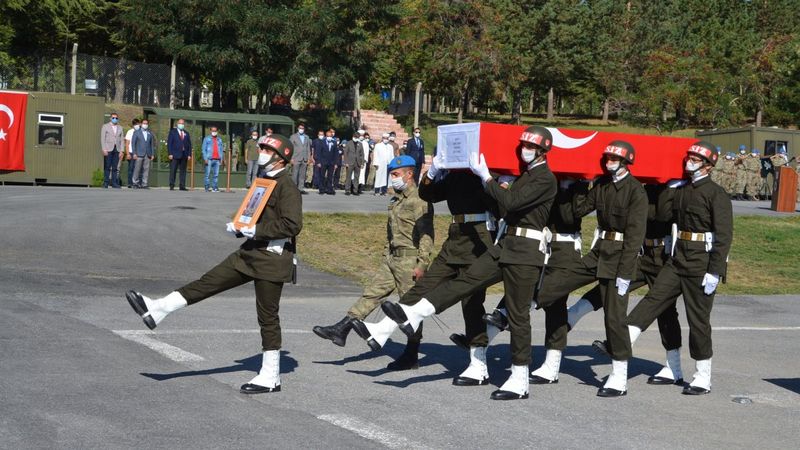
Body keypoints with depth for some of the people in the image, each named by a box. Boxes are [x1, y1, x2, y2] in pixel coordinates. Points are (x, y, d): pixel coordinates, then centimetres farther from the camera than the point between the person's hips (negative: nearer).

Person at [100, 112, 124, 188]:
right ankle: (106, 183, -3)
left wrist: (122, 150, 3)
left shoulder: (120, 128, 15)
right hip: (108, 150, -3)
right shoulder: (105, 126, 4)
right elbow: (102, 138, -1)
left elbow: (121, 140, 12)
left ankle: (114, 183, 3)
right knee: (107, 167, -5)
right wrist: (104, 149, -10)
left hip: (116, 149, 3)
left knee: (114, 167, 2)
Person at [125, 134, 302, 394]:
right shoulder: (262, 182, 16)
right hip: (250, 253, 8)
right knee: (209, 282, 4)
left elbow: (293, 224, -24)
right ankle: (157, 310, 4)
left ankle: (270, 378, 6)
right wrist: (240, 227, 7)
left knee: (267, 316, -2)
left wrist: (256, 231, -22)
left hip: (272, 259, -8)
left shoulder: (287, 188, -14)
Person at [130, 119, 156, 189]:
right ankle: (135, 183, 4)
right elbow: (133, 143, 2)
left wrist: (152, 154, 6)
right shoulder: (137, 132, 6)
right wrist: (134, 153, -7)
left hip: (147, 155, 3)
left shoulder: (150, 133, 14)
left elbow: (152, 144, 14)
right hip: (139, 154, -3)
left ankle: (144, 184, 2)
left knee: (146, 169, -1)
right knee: (137, 169, -4)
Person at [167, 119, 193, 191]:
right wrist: (170, 154, -10)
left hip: (184, 155, 4)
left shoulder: (186, 133, 16)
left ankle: (182, 186, 4)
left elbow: (189, 144, 13)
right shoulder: (172, 132, 5)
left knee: (183, 171, 3)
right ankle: (171, 186, -2)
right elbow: (169, 143, 0)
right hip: (175, 155, -4)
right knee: (173, 171, -4)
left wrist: (189, 155, 3)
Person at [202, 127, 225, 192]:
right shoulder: (207, 139, 7)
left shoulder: (219, 139, 19)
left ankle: (215, 187, 3)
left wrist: (221, 158, 8)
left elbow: (221, 149, 20)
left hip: (217, 159, 4)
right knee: (208, 174, -6)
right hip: (209, 159, -4)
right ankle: (207, 187, -4)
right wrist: (205, 158, -9)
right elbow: (204, 149, 2)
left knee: (216, 174, 1)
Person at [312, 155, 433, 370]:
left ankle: (412, 356, 5)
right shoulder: (397, 199, 15)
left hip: (410, 260, -9)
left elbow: (426, 235, -17)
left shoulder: (419, 200, -13)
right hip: (392, 258, 9)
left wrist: (422, 264, -21)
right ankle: (342, 329, 5)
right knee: (372, 293, 6)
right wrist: (386, 255, 21)